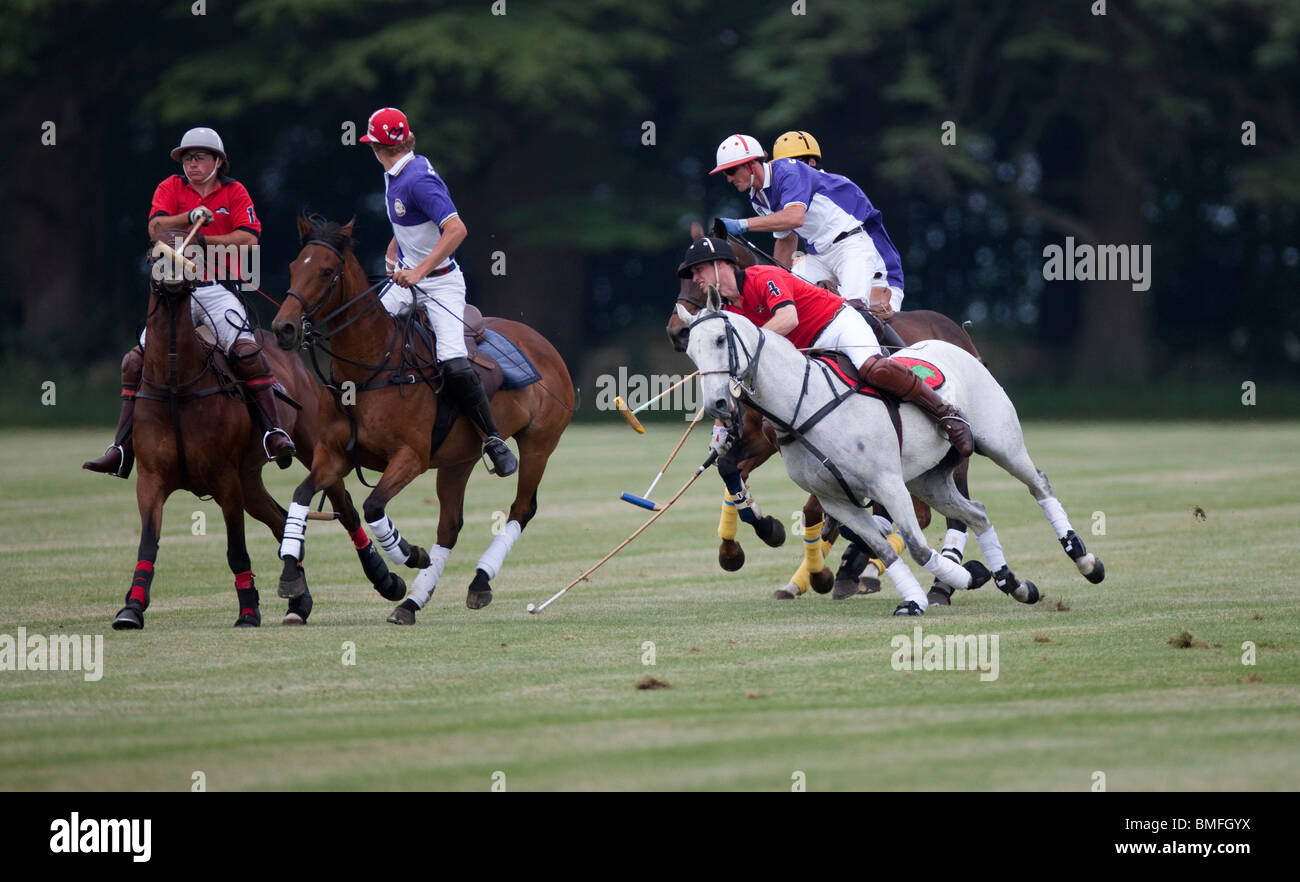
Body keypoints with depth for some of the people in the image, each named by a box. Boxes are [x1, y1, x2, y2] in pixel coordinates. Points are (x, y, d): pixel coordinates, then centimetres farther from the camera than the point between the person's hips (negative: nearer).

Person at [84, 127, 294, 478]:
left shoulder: (234, 193, 5)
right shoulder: (170, 188, 8)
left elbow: (249, 239, -8)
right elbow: (156, 230, -8)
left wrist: (201, 240, -15)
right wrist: (191, 217, -24)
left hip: (219, 288, -2)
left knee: (246, 350, -25)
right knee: (136, 361, -6)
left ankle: (274, 431, -22)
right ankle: (122, 449, -3)